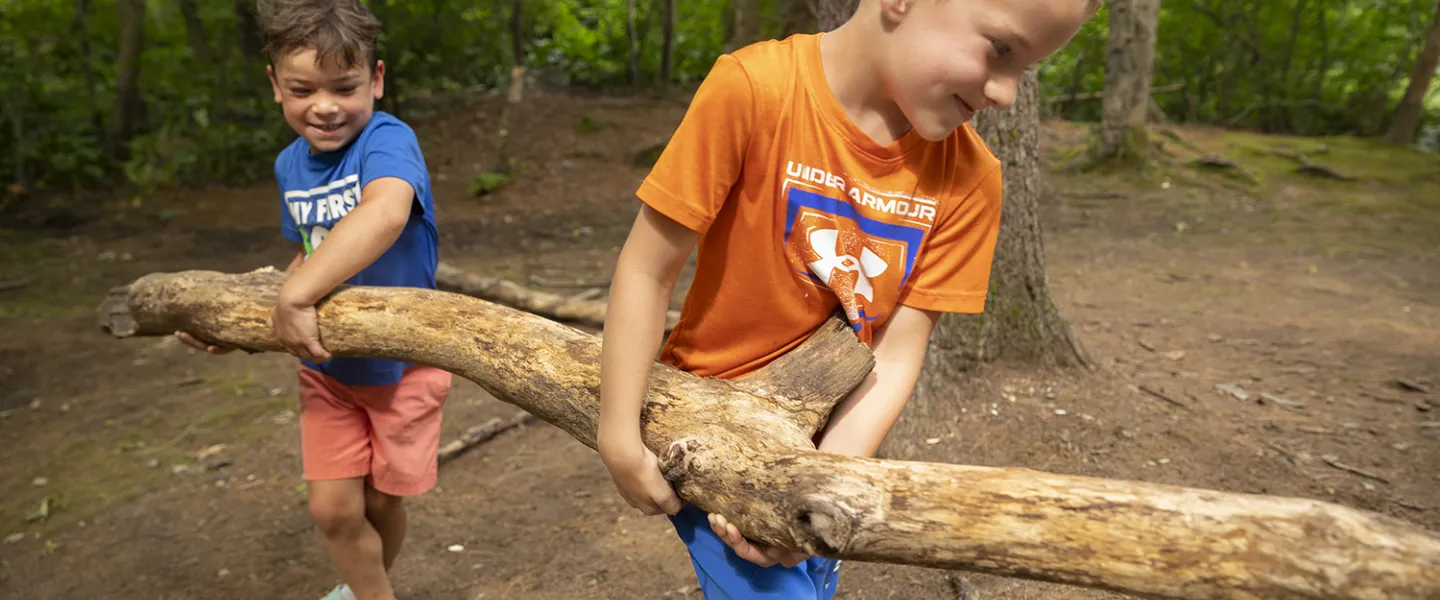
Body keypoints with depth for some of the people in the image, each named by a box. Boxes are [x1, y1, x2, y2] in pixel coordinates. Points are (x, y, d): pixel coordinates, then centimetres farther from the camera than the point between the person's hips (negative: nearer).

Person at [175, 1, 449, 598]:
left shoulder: (387, 139, -24)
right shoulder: (290, 164, -1)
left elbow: (386, 212, -46)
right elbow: (308, 257, 11)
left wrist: (295, 298, -47)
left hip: (401, 361, -5)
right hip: (327, 364, 5)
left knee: (381, 502, 12)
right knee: (333, 507, 2)